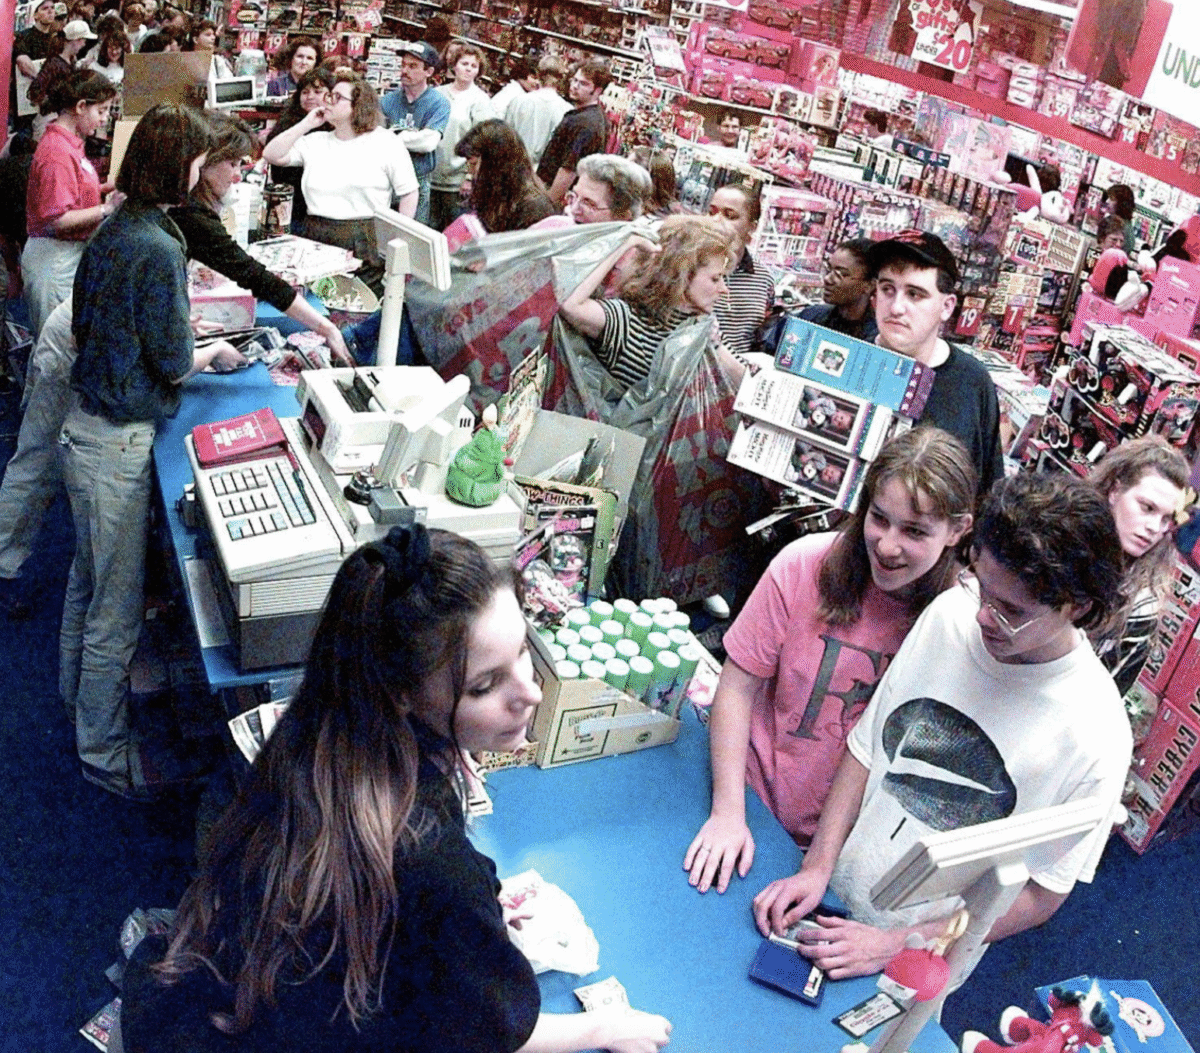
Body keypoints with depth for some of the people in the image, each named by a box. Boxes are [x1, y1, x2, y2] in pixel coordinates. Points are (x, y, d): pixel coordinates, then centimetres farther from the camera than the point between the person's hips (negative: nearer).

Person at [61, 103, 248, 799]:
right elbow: (173, 364, -18)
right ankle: (103, 751, 19)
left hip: (87, 422, 10)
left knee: (88, 576, 27)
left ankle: (79, 689, 48)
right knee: (118, 604, 4)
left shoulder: (112, 231, 6)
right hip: (119, 443, -10)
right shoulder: (157, 249, -23)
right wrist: (212, 353, 2)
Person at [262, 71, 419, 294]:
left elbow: (409, 193, 1)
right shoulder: (315, 142, 15)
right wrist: (306, 124, 6)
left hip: (366, 242, -4)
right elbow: (271, 155, 8)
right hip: (316, 238, 4)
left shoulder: (385, 142, 2)